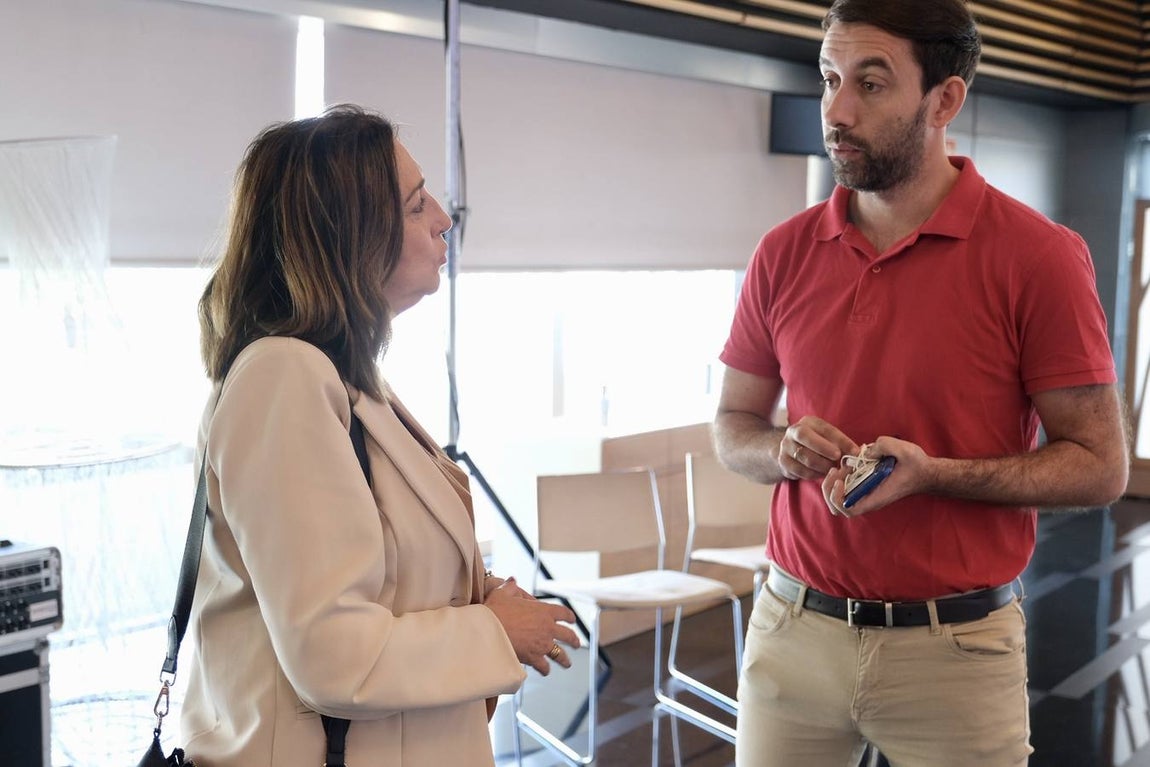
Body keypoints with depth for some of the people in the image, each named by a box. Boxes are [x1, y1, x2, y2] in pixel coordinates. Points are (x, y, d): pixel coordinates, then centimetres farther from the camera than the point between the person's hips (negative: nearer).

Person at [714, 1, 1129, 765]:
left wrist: (934, 474, -21)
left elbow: (1099, 465, -7)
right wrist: (784, 451, -12)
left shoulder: (1039, 255, -10)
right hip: (792, 629, 3)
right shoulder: (784, 252, 1)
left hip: (954, 647, -3)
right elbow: (734, 425, 10)